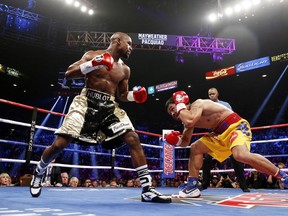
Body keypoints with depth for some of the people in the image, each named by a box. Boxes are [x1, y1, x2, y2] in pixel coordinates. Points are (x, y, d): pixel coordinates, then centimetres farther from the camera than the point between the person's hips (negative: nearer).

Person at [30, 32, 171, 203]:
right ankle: (38, 173, 24)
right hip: (87, 102, -4)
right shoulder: (92, 55, 3)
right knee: (60, 143, -10)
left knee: (133, 138, -14)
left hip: (110, 106, 4)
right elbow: (69, 73, -4)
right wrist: (93, 64, -18)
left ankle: (147, 189, -10)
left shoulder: (125, 69, 15)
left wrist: (134, 95, 0)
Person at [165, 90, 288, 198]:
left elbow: (189, 122, -36)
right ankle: (192, 187, 7)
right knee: (195, 148, 5)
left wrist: (181, 106, -18)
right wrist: (178, 141, -8)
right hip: (222, 133, 10)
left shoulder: (197, 104, -15)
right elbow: (185, 142, 14)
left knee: (240, 155, -36)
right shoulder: (189, 116, 11)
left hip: (237, 125, -10)